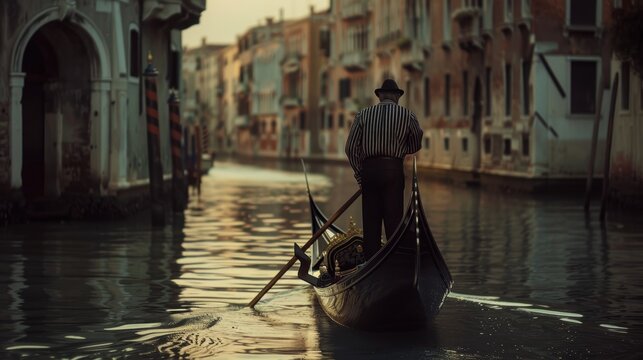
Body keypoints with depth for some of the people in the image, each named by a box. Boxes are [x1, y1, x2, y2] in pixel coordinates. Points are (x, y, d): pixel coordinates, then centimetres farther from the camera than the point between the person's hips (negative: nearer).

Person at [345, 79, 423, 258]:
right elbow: (415, 145, 13)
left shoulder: (363, 114, 7)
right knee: (394, 220, 0)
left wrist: (360, 175, 8)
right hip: (394, 170, -2)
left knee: (370, 220, 7)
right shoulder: (407, 115, 4)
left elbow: (351, 148, 3)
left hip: (369, 169, 2)